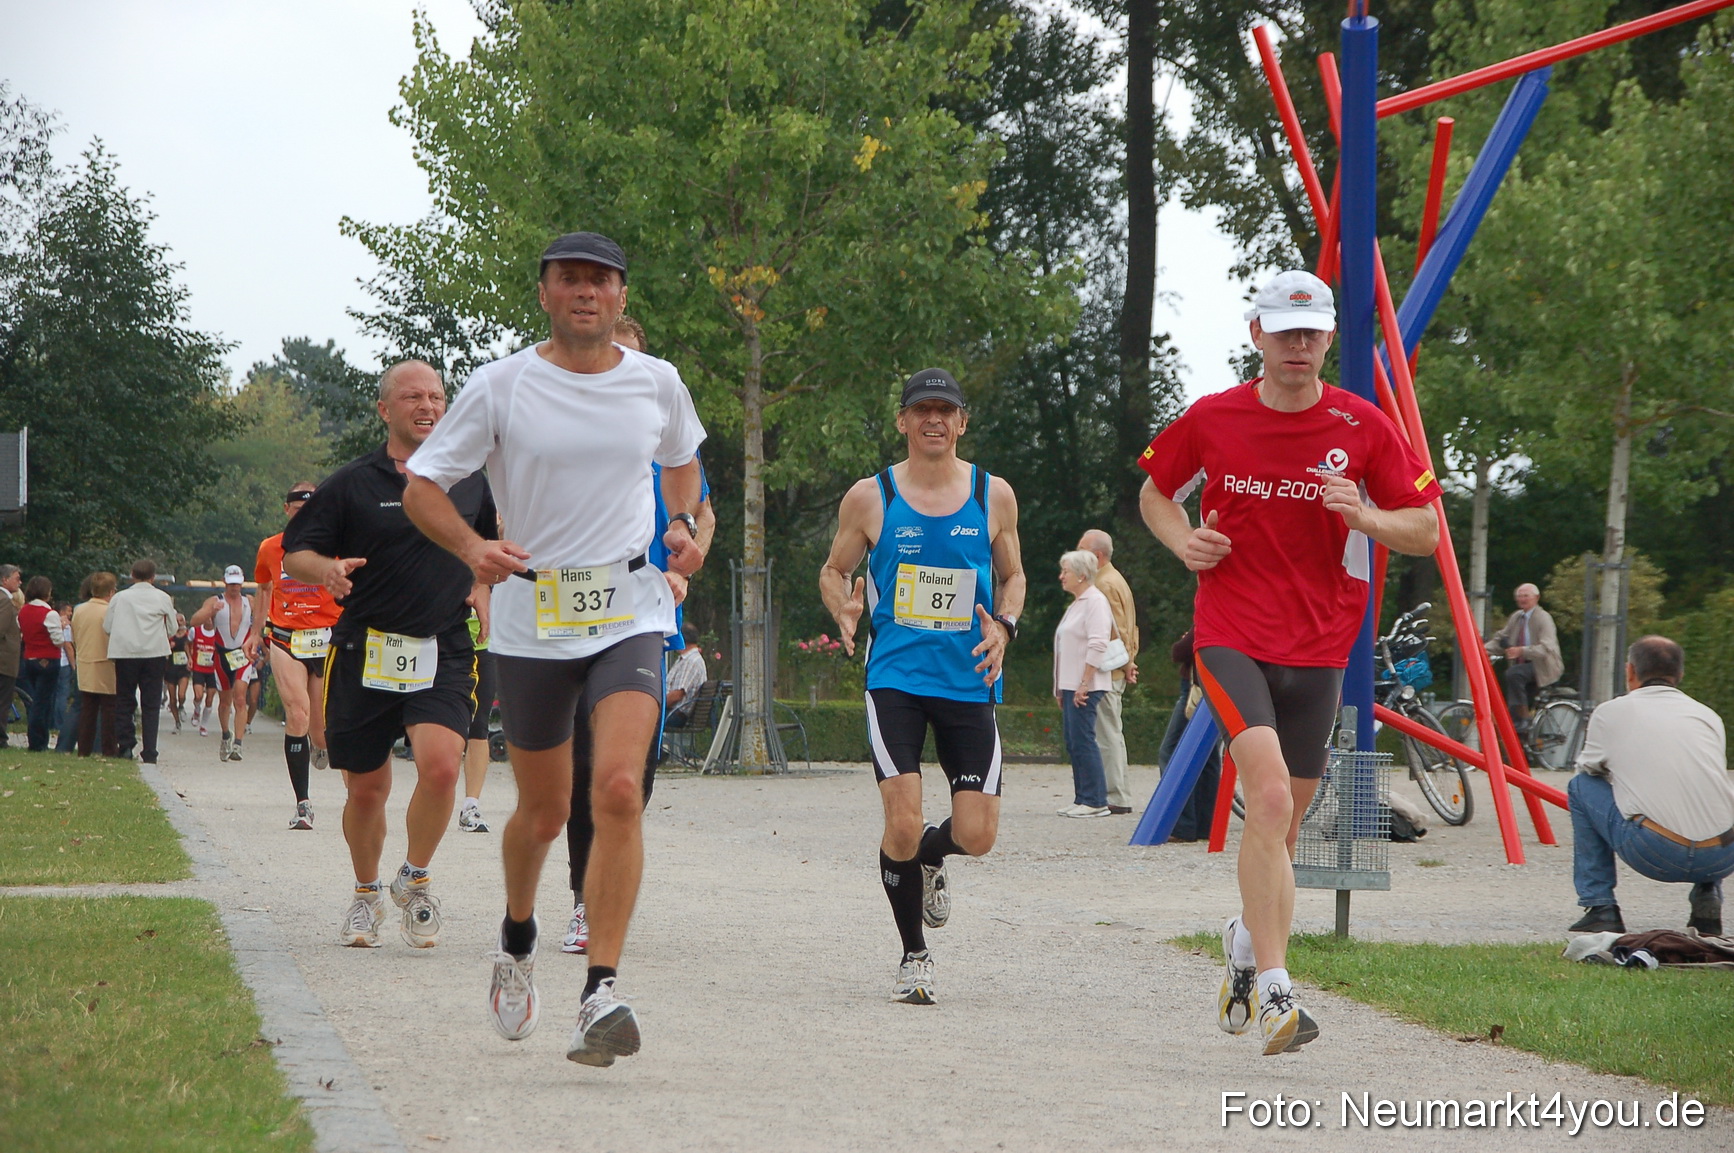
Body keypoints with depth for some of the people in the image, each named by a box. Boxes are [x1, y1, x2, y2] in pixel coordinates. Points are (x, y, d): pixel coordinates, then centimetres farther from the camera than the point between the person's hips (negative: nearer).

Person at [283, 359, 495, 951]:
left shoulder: (470, 481, 9)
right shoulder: (352, 484, 1)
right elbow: (294, 554, 1)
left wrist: (485, 587, 7)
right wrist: (327, 570, -20)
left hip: (443, 655, 0)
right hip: (364, 653, 0)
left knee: (440, 765, -22)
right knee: (367, 787, 7)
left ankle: (416, 879, 2)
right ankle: (366, 896, 32)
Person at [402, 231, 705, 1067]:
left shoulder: (656, 383, 4)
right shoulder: (502, 386, -4)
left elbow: (682, 456, 27)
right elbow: (421, 484, 0)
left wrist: (682, 524, 7)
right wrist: (473, 548, -19)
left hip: (630, 614, 0)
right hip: (531, 620, 0)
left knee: (619, 791, -20)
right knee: (544, 812, 11)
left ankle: (600, 997, -21)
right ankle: (517, 941, 43)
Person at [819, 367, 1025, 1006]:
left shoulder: (994, 496, 5)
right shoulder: (870, 497, 0)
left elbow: (1012, 576, 17)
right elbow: (834, 570, 12)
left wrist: (1004, 625, -3)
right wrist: (844, 610, -10)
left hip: (969, 681, 2)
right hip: (895, 679, -2)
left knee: (977, 834, -4)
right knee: (902, 825, -14)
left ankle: (931, 856, 35)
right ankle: (914, 955, 10)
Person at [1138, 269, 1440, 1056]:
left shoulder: (1363, 427, 2)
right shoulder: (1211, 421, 1)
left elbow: (1425, 531, 5)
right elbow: (1154, 492, 18)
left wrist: (1365, 518, -15)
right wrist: (1182, 540, -2)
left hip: (1318, 648, 3)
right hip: (1231, 638, -3)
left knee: (1282, 823, 11)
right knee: (1271, 796, -23)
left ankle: (1249, 940, 41)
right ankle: (1272, 991, -24)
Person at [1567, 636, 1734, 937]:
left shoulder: (1610, 712, 14)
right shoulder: (1708, 716, 22)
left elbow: (1588, 768, 31)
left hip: (1654, 855, -4)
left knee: (1581, 787, 23)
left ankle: (1600, 908, 18)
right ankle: (1707, 897, 17)